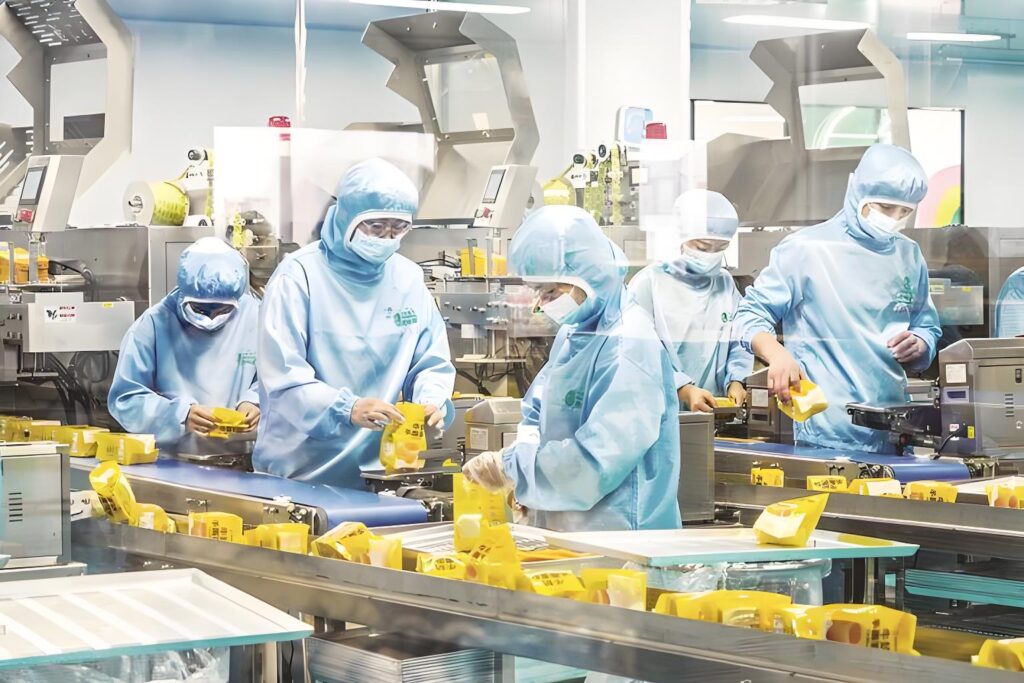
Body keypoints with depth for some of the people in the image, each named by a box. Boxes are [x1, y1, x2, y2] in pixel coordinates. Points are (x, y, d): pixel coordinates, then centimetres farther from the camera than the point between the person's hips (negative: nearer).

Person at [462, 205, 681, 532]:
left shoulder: (629, 346, -19)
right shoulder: (574, 331, 9)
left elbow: (598, 458, -25)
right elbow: (538, 407, 17)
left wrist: (511, 468, -18)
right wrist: (524, 450, -4)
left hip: (616, 533, -8)